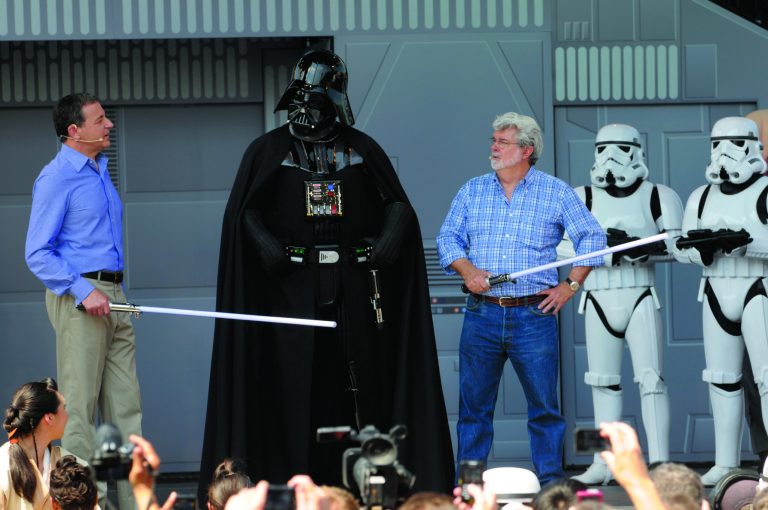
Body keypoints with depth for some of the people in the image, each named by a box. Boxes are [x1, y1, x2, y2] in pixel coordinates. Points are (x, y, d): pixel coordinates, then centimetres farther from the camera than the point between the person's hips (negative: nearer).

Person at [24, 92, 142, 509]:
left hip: (112, 297, 9)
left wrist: (113, 291, 17)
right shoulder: (57, 178, -10)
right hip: (77, 299, -9)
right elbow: (37, 254, -14)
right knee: (81, 405, -5)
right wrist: (83, 291, -21)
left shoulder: (101, 170, 15)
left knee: (126, 405, 8)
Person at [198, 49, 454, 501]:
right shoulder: (269, 150, 9)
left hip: (353, 283, 1)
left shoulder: (362, 149, 11)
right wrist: (263, 241, -15)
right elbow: (244, 211, 4)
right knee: (295, 377, -5)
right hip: (293, 282, -1)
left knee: (360, 376, -1)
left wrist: (391, 235, -10)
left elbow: (398, 203, 10)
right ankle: (296, 477, -2)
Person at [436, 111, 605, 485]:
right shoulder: (472, 191, 11)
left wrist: (570, 285, 0)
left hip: (533, 315, -2)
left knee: (544, 405, -1)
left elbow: (592, 237, 7)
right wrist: (467, 270, -8)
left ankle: (550, 483, 7)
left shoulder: (556, 193, 4)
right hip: (481, 316, 2)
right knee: (473, 405, 4)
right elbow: (448, 238, 10)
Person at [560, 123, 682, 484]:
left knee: (650, 379, -11)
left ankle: (659, 462, -12)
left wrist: (639, 246, -26)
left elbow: (677, 244, -10)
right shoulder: (582, 199, 4)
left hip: (641, 299, -3)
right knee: (603, 383, 9)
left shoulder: (657, 197, 0)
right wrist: (615, 251, -21)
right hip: (599, 302, 3)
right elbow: (566, 245, -8)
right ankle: (604, 464, 16)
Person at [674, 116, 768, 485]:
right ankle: (726, 464, 13)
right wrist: (705, 247, -14)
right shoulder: (702, 197, 12)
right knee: (722, 378, 7)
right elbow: (683, 249, 7)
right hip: (717, 294, 6)